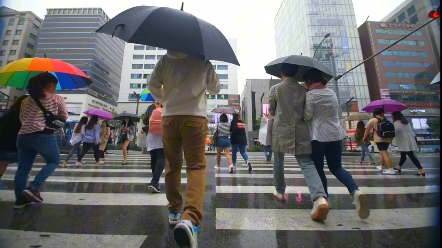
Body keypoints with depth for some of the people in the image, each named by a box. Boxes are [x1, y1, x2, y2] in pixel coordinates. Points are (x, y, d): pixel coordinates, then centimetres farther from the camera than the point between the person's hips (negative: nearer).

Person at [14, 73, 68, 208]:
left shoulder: (26, 100, 14)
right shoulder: (57, 99, -2)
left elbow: (22, 118, 19)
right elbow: (64, 117, 3)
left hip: (23, 136, 6)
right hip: (44, 136, -6)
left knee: (23, 168, 13)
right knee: (54, 161, 13)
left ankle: (20, 198, 19)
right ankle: (33, 188, -1)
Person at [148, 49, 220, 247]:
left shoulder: (165, 60, 12)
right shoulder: (203, 61, 9)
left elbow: (152, 85, 11)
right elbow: (215, 89, 16)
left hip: (169, 117, 3)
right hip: (195, 117, -2)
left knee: (172, 166, 13)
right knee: (196, 166, -5)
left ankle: (174, 211, 25)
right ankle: (190, 218, -21)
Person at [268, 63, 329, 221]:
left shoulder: (275, 88, 2)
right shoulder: (303, 89, 9)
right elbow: (306, 111, 15)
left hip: (281, 129, -1)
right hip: (300, 130, 2)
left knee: (278, 162, 14)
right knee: (306, 163, 0)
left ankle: (280, 192, 26)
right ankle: (320, 198, -18)